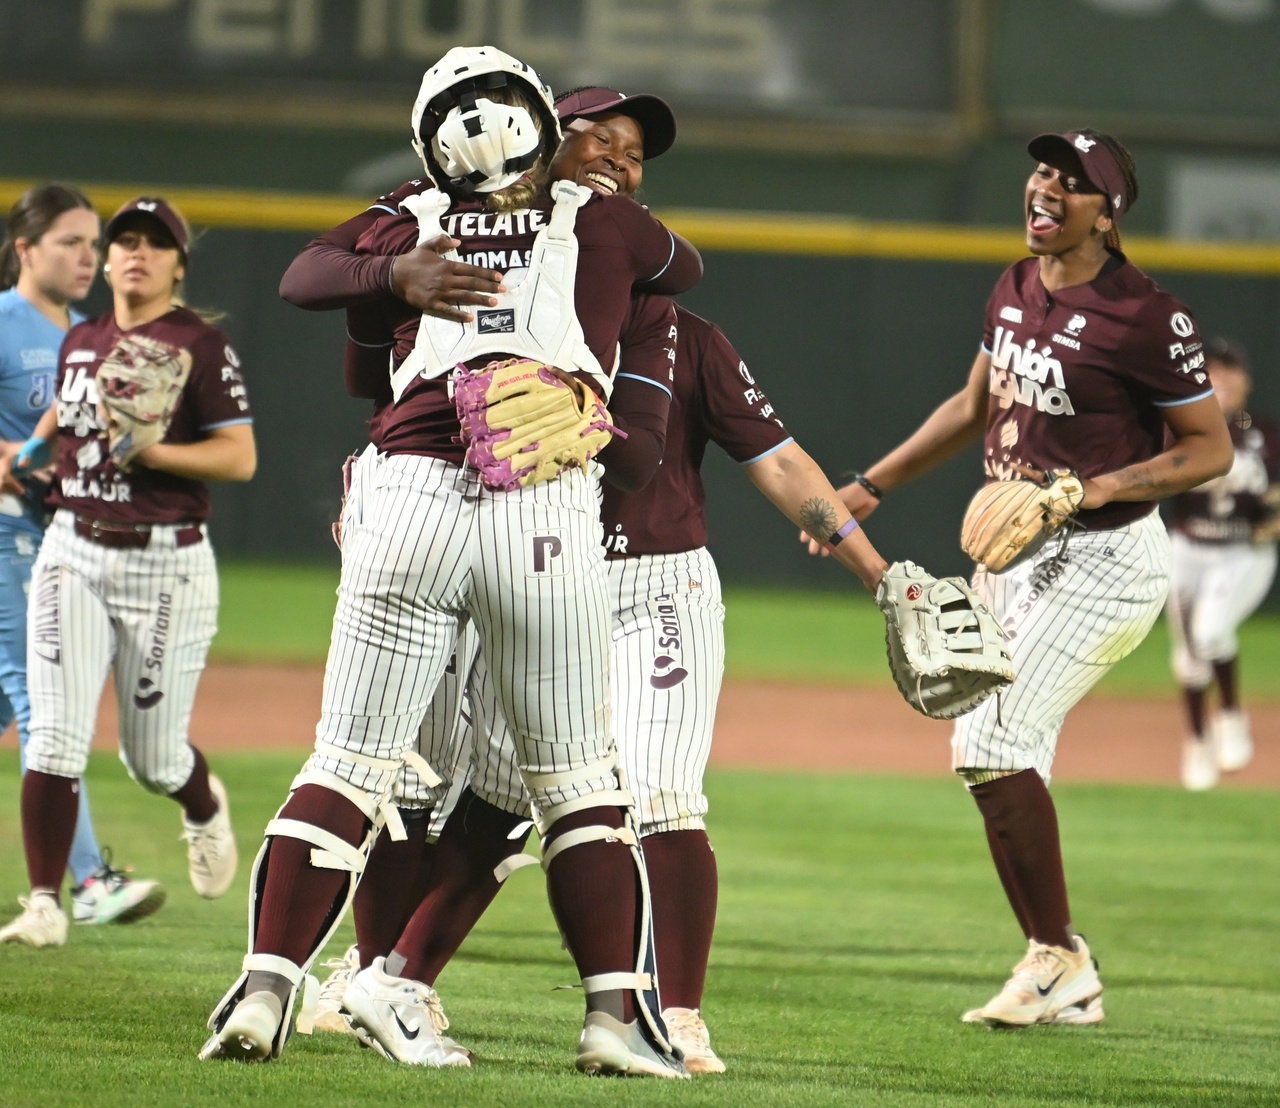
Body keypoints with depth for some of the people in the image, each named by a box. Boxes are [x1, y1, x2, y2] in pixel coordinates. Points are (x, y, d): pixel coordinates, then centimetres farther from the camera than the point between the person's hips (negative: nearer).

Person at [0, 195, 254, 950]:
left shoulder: (202, 347, -6)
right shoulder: (81, 342, 11)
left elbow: (240, 459, -12)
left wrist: (149, 450, -22)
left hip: (167, 565, -4)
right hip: (75, 554, 4)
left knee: (152, 758, 5)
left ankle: (205, 809, 41)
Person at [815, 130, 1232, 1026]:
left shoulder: (1145, 316, -17)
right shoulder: (1017, 290, 8)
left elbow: (1212, 448, -12)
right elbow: (975, 407, 22)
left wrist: (1099, 488, -24)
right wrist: (869, 487, 21)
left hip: (1103, 559, -9)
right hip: (1015, 555, 9)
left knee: (998, 746, -16)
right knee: (995, 757, 8)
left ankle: (1056, 953, -3)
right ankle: (1068, 985, 16)